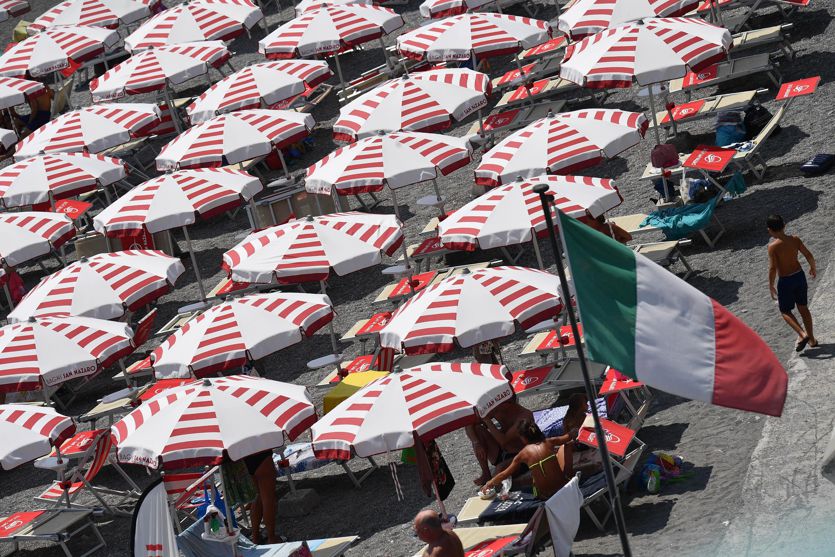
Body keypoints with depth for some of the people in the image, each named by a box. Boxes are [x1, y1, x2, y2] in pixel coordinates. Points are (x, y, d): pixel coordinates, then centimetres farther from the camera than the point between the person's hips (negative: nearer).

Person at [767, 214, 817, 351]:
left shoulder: (773, 246, -20)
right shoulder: (795, 240, -6)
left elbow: (773, 268, -21)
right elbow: (809, 255, -1)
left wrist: (771, 286, -9)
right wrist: (813, 268, 18)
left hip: (785, 281, -5)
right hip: (799, 275, 5)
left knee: (785, 311, 13)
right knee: (803, 308, 20)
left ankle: (802, 334, -7)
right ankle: (812, 339, 27)